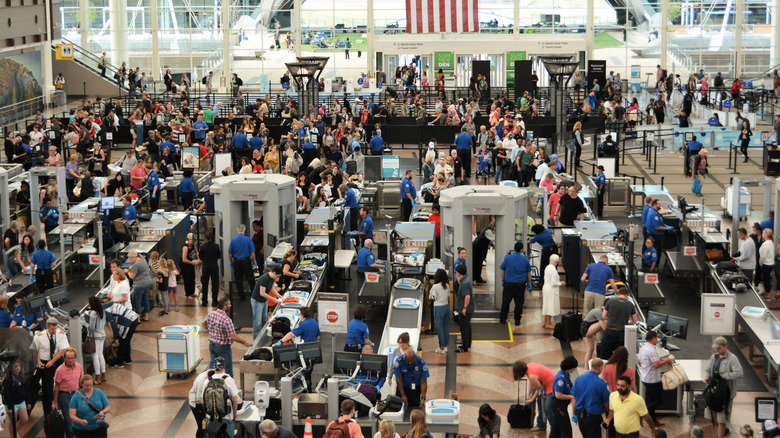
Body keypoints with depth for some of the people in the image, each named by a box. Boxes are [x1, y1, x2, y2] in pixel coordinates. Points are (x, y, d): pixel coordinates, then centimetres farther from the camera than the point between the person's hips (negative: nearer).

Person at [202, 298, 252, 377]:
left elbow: (204, 325, 11)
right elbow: (233, 337, -27)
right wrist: (245, 342, -17)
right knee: (228, 367, 10)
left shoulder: (211, 314, -7)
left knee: (213, 365, 20)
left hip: (212, 344, 6)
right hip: (223, 346, -6)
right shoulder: (226, 320, -27)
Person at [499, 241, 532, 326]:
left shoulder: (507, 258, -5)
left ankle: (502, 319, 15)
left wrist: (502, 281, 13)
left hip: (509, 283, 0)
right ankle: (517, 320, 8)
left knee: (505, 302, 9)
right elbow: (529, 272, 5)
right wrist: (529, 282, 17)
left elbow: (502, 270, 2)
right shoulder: (525, 259, -3)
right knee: (519, 303, 6)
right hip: (521, 284, 0)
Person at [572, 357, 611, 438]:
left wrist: (575, 413, 16)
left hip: (580, 416, 5)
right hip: (593, 416, -5)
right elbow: (606, 404, -8)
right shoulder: (601, 383, -17)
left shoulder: (579, 378, -3)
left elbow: (574, 399, 4)